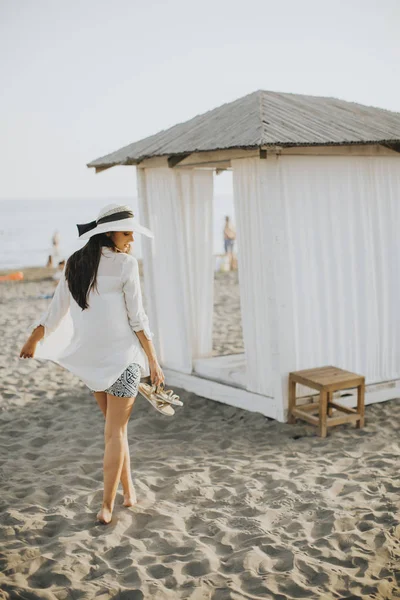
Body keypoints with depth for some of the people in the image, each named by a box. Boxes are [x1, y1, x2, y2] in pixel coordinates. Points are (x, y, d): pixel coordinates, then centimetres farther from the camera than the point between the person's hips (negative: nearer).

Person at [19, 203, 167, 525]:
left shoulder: (75, 264, 5)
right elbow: (137, 319, -12)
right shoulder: (125, 264, -12)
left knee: (116, 426, 21)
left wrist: (33, 342, 24)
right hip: (122, 356, -6)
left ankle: (129, 492, 29)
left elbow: (55, 312, 10)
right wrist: (154, 362, -5)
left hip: (91, 359, 6)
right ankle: (107, 506, 10)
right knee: (115, 432, 4)